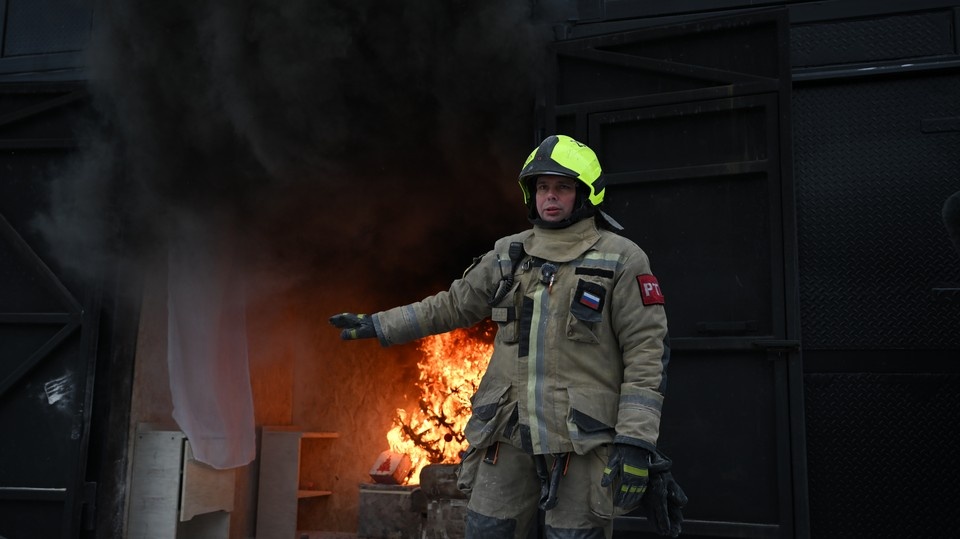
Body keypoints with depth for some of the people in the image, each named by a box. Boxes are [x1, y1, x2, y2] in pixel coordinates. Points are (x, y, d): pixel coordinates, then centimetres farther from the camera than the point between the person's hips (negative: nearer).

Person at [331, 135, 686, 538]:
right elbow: (453, 304, 19)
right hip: (510, 436, 5)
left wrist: (636, 441, -14)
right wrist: (378, 325, 19)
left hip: (583, 441, -4)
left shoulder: (621, 260, -4)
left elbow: (648, 350, -7)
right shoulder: (508, 255, 10)